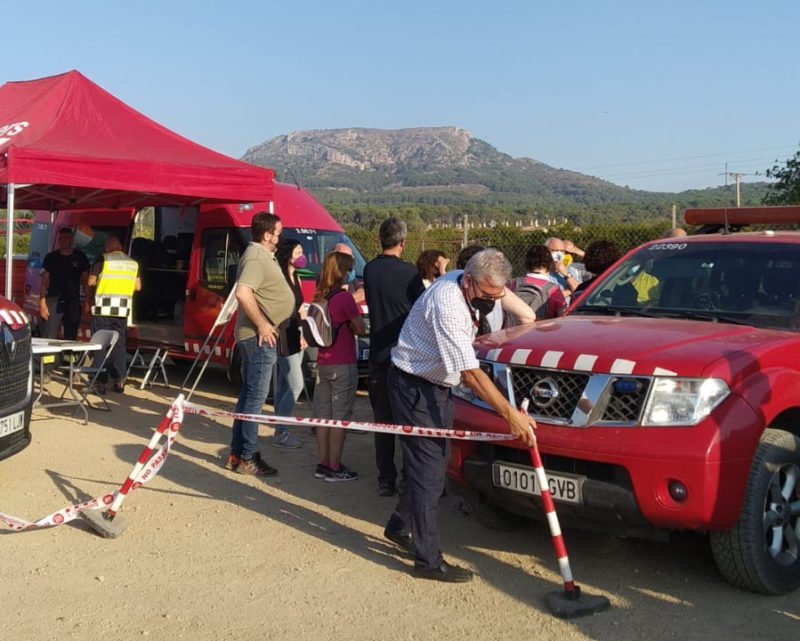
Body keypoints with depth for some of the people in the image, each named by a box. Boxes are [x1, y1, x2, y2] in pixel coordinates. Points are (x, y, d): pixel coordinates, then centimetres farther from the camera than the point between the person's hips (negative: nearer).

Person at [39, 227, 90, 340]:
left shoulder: (80, 257, 6)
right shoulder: (51, 257, 5)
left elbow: (85, 281, 9)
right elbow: (44, 281, 6)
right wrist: (42, 303, -4)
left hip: (73, 302, 1)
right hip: (54, 301, -1)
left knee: (71, 338, 8)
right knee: (48, 338, -10)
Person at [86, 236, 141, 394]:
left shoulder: (103, 259, -3)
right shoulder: (133, 263, 10)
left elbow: (91, 282, -2)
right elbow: (138, 286, 13)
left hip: (102, 309, -4)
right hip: (122, 309, 4)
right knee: (119, 344, 11)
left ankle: (100, 381, 0)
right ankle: (118, 380, 11)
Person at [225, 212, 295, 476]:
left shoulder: (263, 255, 16)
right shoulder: (256, 258, -18)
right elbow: (242, 293, -32)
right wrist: (261, 324, -24)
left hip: (261, 336, 11)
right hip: (259, 337, -11)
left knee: (249, 394, 14)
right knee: (256, 395, -6)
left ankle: (237, 453, 23)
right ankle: (246, 457, 0)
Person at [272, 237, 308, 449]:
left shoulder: (296, 278, 14)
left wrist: (303, 334, 10)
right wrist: (279, 335, -18)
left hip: (295, 339, 9)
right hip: (283, 339, -9)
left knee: (283, 388, 13)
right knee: (296, 386, -8)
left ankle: (281, 431, 19)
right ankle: (280, 434, 1)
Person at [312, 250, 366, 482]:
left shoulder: (319, 296, 7)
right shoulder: (344, 298, -15)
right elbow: (360, 329, -10)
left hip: (322, 363, 7)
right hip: (343, 365, -7)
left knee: (323, 415, 12)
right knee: (340, 416, 0)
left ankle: (323, 463, 20)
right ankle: (334, 468, 5)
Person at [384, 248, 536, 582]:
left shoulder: (466, 290, 0)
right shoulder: (447, 305, -29)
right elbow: (471, 372, -31)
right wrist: (510, 413, -31)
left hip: (438, 386, 9)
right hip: (415, 388, -9)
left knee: (433, 464, 14)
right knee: (428, 470, -8)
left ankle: (399, 527, 31)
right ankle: (428, 560, -1)